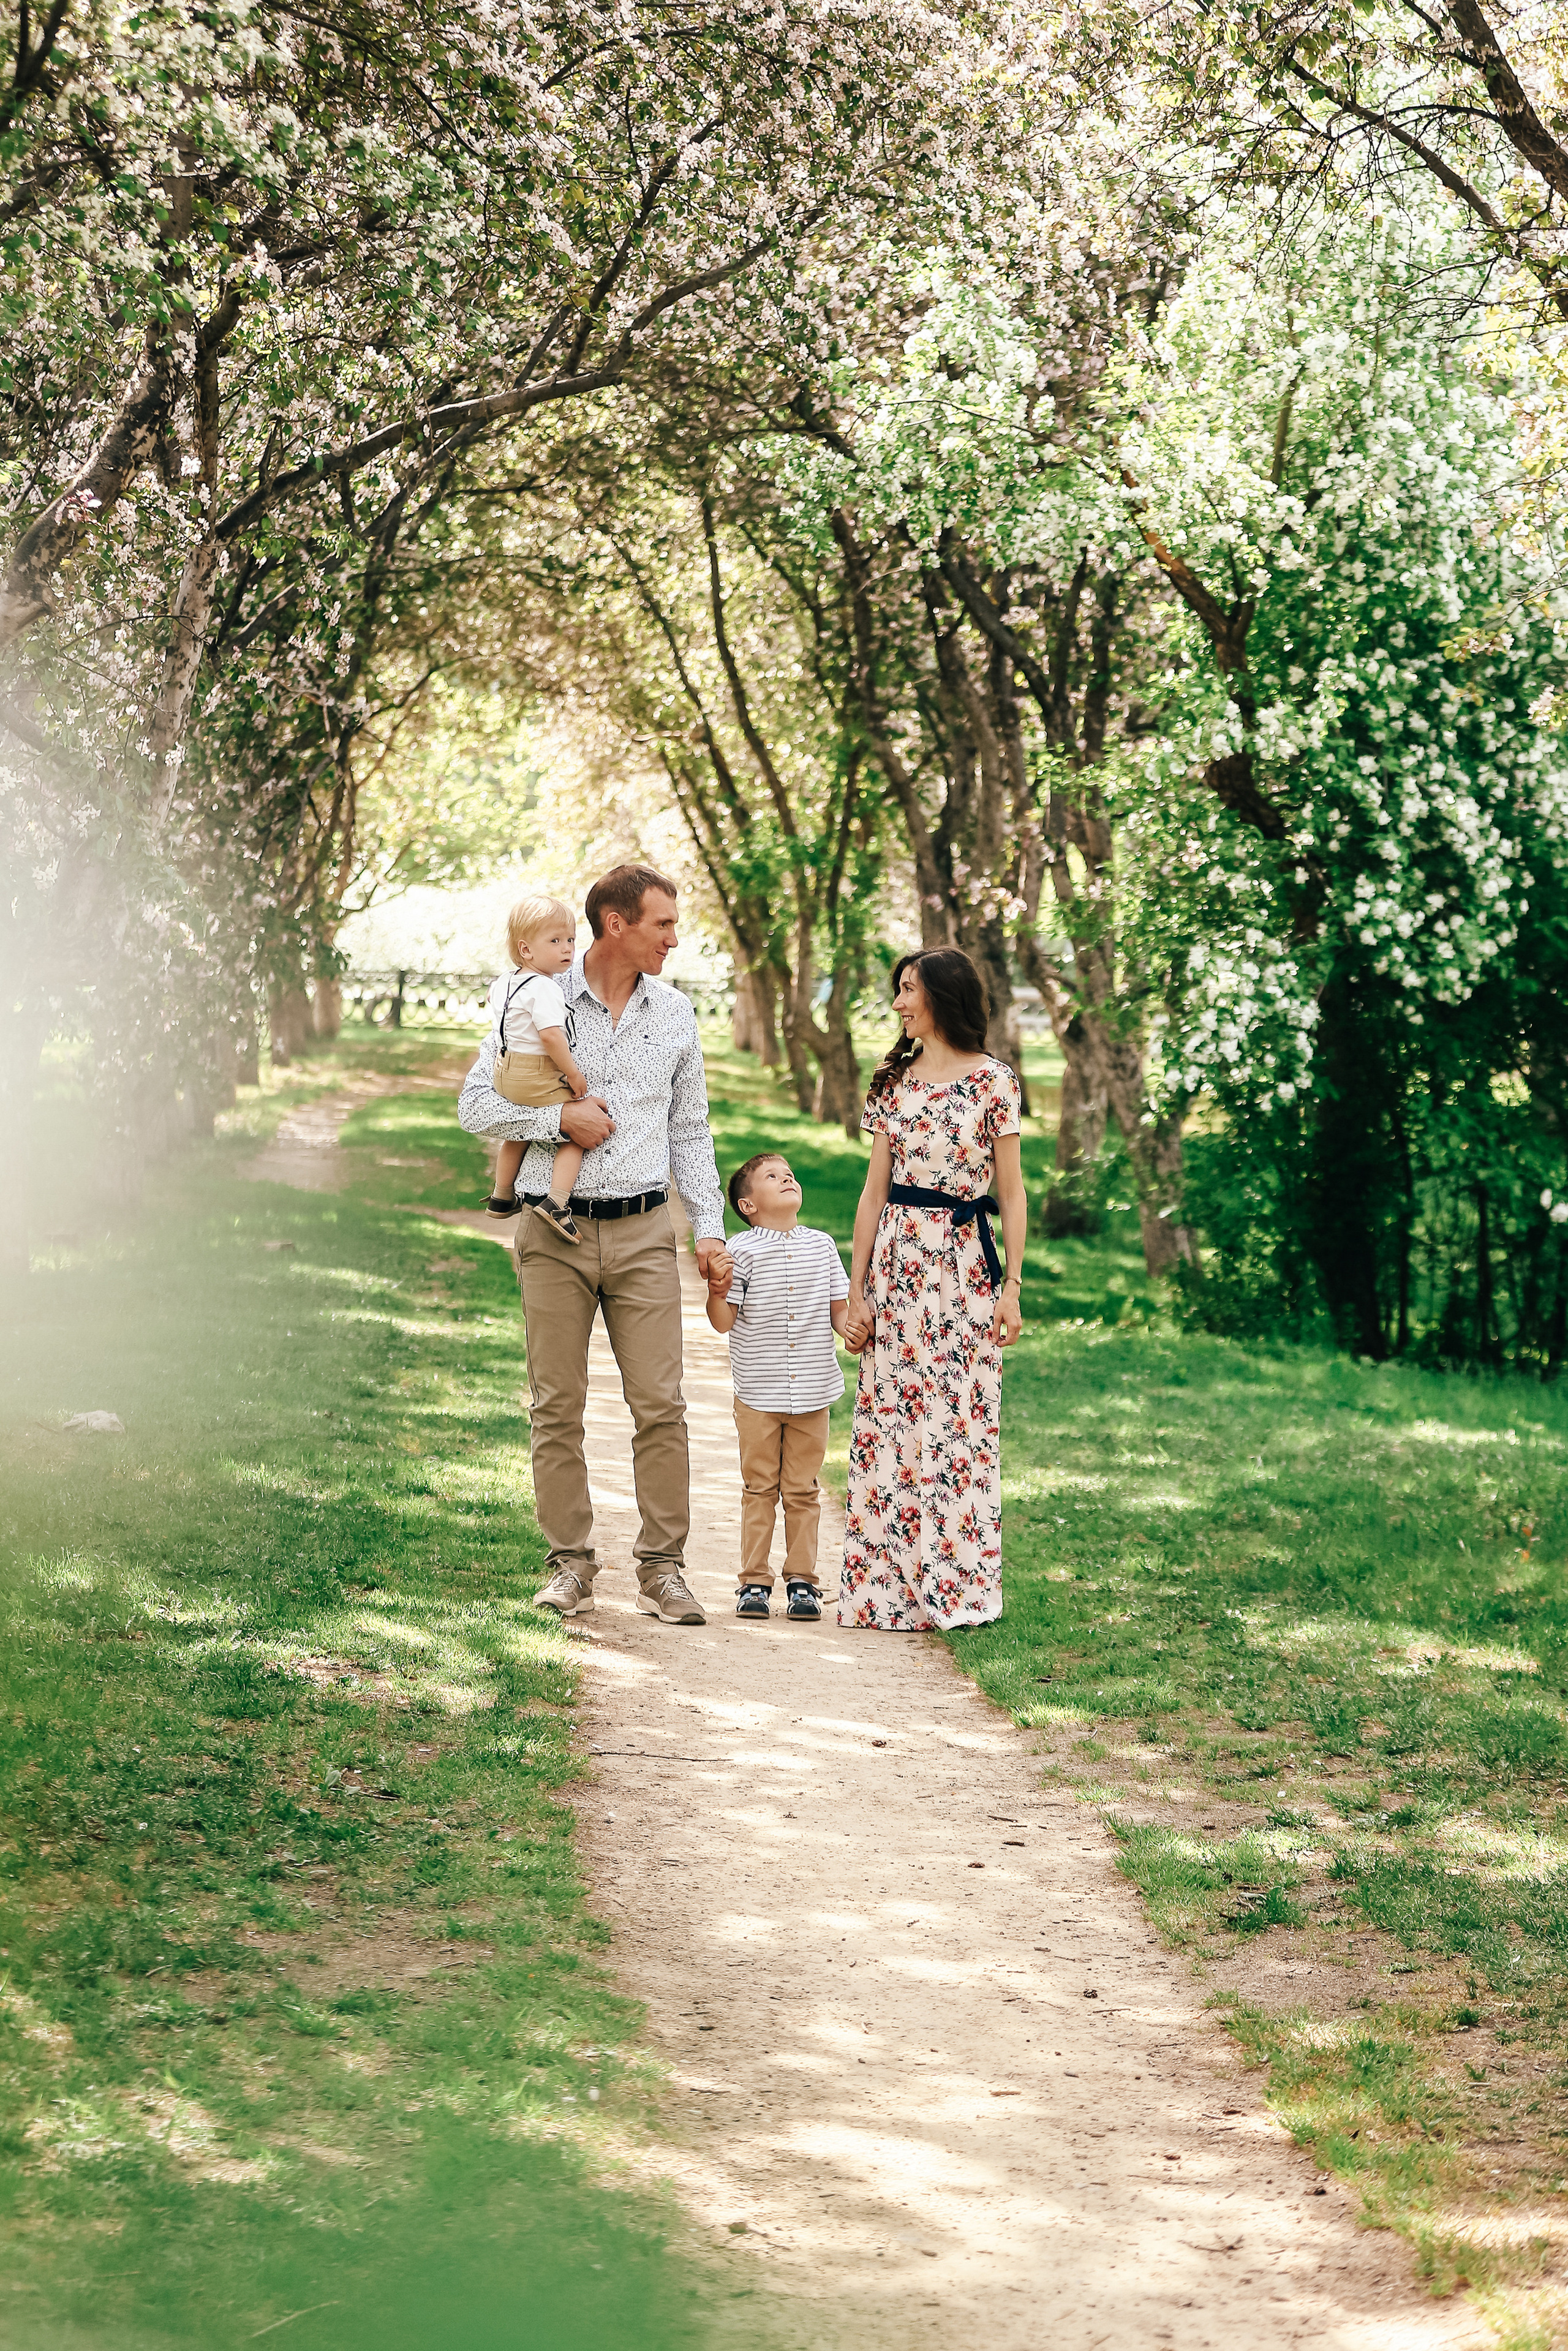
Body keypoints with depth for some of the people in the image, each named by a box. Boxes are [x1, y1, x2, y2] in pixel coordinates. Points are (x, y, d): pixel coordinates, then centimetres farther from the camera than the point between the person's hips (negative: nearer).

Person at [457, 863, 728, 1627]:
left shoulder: (674, 1013, 12)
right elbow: (475, 1104, 1)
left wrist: (709, 1226, 9)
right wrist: (559, 1118, -12)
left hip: (643, 1233, 2)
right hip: (555, 1233, -2)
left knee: (661, 1405, -5)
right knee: (557, 1406, 1)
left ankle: (662, 1568, 2)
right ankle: (570, 1563, 11)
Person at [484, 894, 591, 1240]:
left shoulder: (503, 982, 11)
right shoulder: (543, 988, -20)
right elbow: (551, 1034, -29)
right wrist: (574, 1073, -20)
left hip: (504, 1073, 9)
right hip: (538, 1076, -9)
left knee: (518, 1133, 30)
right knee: (577, 1133, -5)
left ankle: (501, 1198, 45)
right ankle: (556, 1203, -20)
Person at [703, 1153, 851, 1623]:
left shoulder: (821, 1246, 6)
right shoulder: (741, 1251, -4)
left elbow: (839, 1311, 11)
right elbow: (724, 1321, -5)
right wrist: (718, 1288, -22)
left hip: (813, 1393, 2)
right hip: (758, 1393, -2)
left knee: (803, 1490, 6)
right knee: (759, 1488, 4)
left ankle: (802, 1581, 12)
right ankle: (754, 1582, 10)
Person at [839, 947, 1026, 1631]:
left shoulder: (992, 1080, -1)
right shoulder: (893, 1082, 9)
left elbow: (1012, 1193, 0)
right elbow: (874, 1193, 10)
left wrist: (1012, 1287, -5)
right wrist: (856, 1292, 6)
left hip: (964, 1265, -3)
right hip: (897, 1262, 3)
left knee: (962, 1421, -1)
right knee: (889, 1423, 2)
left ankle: (957, 1586, 6)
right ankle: (890, 1588, 7)